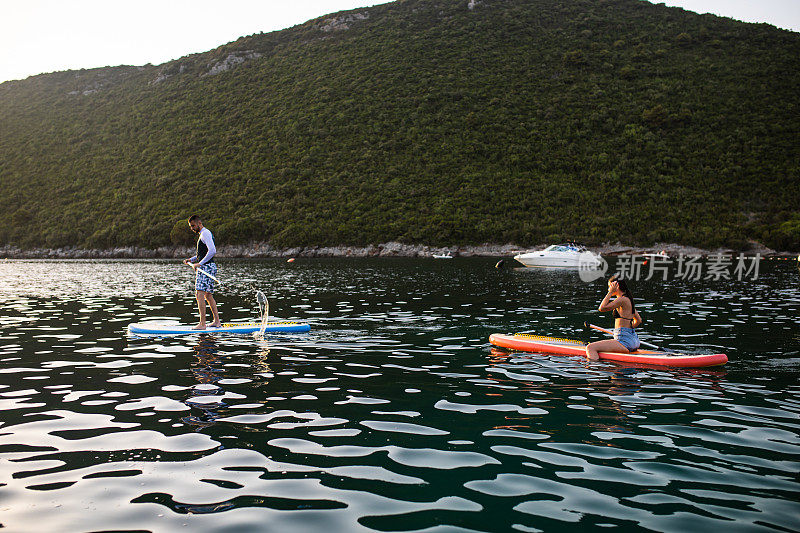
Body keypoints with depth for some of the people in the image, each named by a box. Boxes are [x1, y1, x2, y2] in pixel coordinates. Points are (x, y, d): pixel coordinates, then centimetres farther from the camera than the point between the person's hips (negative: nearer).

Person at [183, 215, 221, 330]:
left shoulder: (205, 233, -10)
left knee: (200, 294, -15)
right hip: (205, 267, 11)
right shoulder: (202, 234, 22)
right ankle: (217, 321, 18)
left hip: (207, 267, -11)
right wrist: (191, 260, 18)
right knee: (208, 296, 14)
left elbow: (212, 251, -24)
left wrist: (199, 264, -24)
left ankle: (202, 324, -17)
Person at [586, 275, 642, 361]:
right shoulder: (629, 299, 16)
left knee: (590, 347, -19)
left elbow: (602, 308, -20)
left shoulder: (622, 299, -14)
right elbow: (638, 320, 24)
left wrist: (611, 292, -13)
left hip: (625, 341, -11)